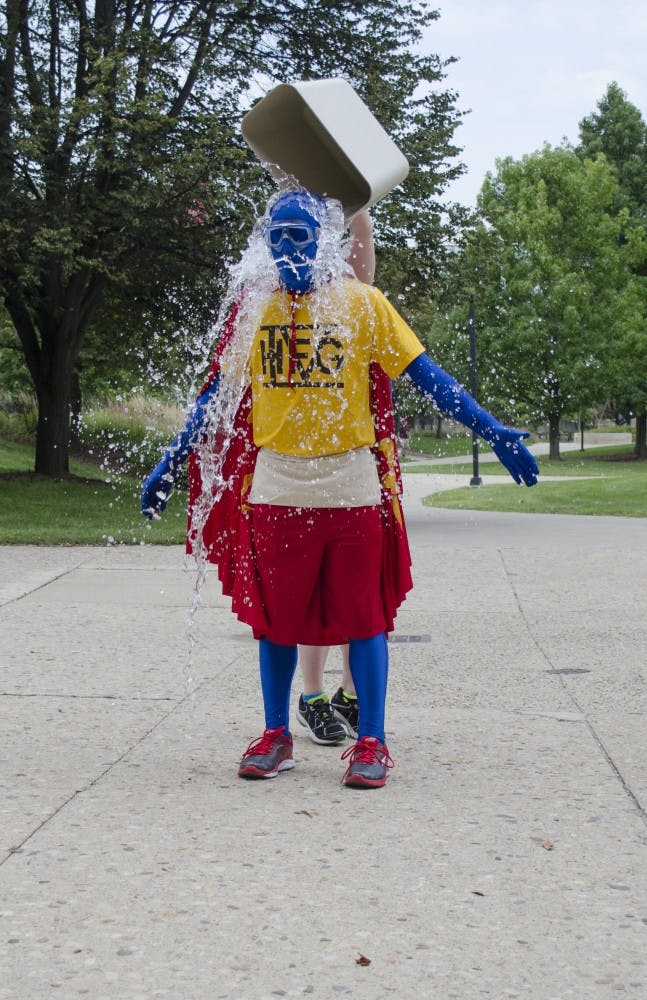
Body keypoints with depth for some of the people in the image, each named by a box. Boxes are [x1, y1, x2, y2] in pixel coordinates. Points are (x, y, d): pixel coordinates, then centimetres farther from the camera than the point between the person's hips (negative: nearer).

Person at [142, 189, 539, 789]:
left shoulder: (362, 304, -1)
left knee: (362, 615, 1)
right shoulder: (254, 310, 7)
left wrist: (491, 431, -9)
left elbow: (425, 375, -2)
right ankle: (275, 737, 21)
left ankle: (371, 743, 10)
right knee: (274, 616, 8)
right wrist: (171, 465, 14)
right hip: (275, 486, 3)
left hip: (349, 486, -2)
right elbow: (217, 395, 13)